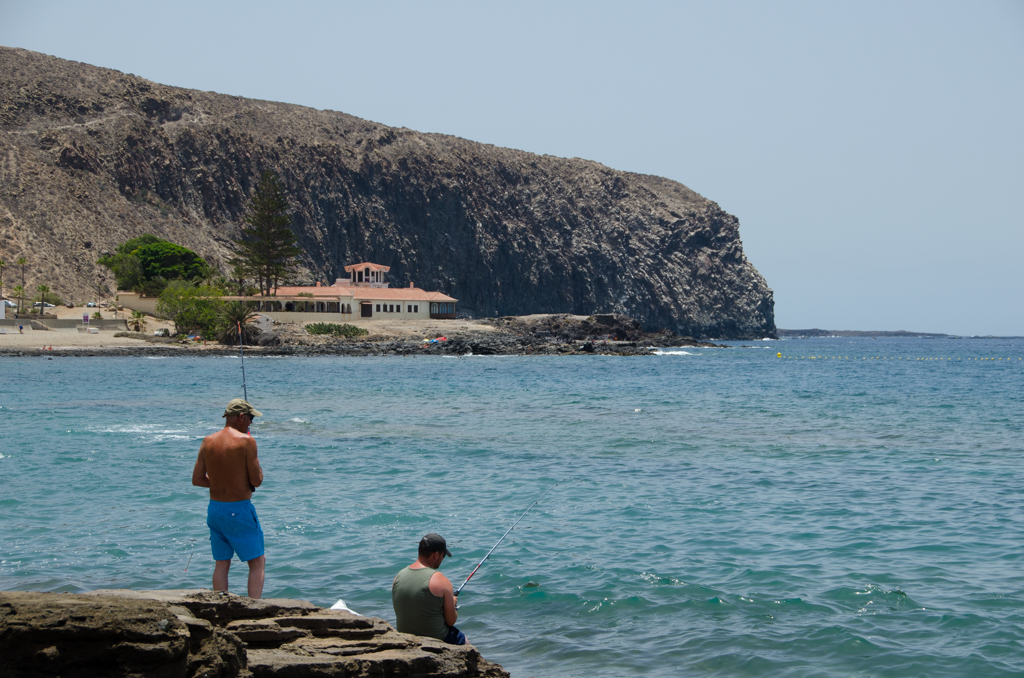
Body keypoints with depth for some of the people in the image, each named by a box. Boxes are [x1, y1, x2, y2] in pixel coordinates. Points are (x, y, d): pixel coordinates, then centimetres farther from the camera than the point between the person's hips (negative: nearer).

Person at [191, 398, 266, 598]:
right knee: (257, 563, 4)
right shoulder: (246, 441, -14)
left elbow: (197, 479, 7)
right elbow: (257, 481, -12)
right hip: (239, 509, -6)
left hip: (214, 508, 6)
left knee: (221, 564, 14)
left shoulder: (208, 441, 3)